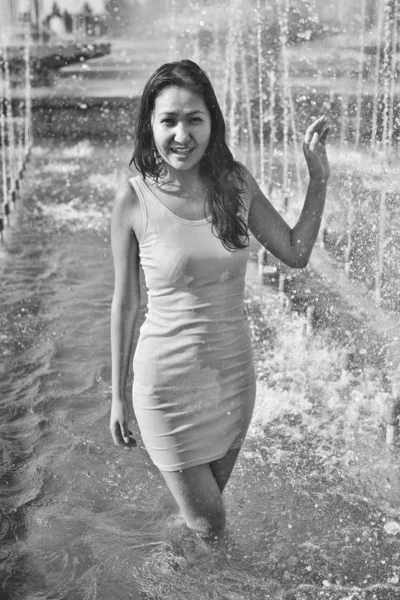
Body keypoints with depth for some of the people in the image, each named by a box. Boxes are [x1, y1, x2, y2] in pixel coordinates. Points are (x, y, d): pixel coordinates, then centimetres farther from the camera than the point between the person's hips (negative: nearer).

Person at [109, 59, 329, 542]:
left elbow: (295, 253, 4)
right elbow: (124, 304, -6)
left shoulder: (235, 182, -6)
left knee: (212, 498, 25)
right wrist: (117, 396, 1)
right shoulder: (134, 199, -15)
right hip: (168, 380, -3)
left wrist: (319, 179, -7)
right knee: (207, 524, 4)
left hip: (235, 372, 4)